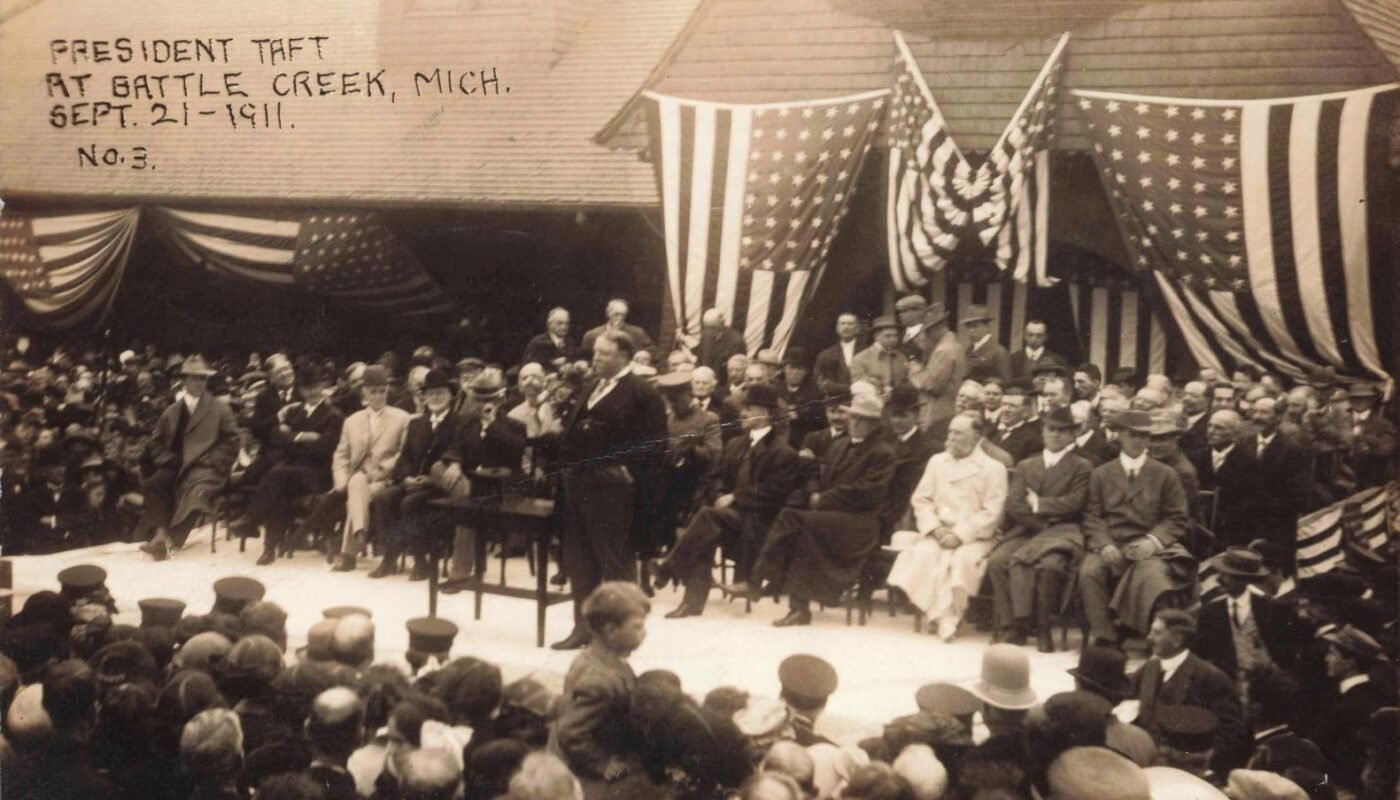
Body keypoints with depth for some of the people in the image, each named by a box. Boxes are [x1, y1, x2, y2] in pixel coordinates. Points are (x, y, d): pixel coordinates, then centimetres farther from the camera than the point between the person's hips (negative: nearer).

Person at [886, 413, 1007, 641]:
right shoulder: (937, 462, 16)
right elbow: (921, 499, 11)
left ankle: (948, 614, -25)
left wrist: (960, 535, -15)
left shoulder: (993, 468, 1)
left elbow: (991, 513, -7)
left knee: (963, 559, -34)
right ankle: (942, 617, -31)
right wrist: (935, 528, -6)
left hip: (973, 537, -3)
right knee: (924, 553, -28)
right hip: (939, 532, 3)